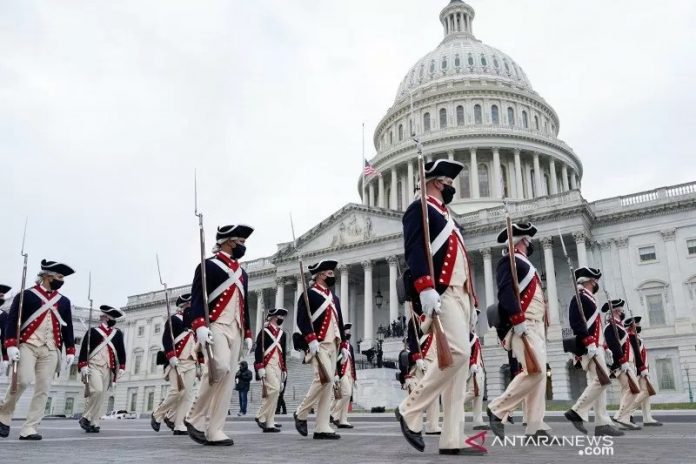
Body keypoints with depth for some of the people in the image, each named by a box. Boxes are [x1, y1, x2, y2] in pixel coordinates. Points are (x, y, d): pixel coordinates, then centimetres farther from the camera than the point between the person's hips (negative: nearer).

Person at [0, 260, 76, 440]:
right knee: (23, 380, -20)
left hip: (51, 351, 4)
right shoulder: (26, 295, 1)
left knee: (43, 390, -2)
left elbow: (68, 328, 16)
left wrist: (70, 351, 8)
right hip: (28, 346, -4)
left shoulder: (64, 302, 14)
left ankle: (29, 429, 3)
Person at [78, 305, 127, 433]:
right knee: (97, 391, -21)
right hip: (93, 366, -4)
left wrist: (121, 367, 5)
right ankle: (86, 417, -6)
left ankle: (94, 422, 7)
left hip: (108, 369, 4)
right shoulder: (93, 331, 5)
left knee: (102, 396, 1)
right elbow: (84, 349, -1)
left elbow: (121, 351, 14)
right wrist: (83, 366, -12)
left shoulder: (118, 333, 15)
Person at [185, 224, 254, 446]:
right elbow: (196, 298, -9)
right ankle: (196, 419, -7)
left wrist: (248, 334, 18)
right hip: (215, 326, -7)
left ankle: (214, 431, 3)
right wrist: (199, 326, -23)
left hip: (236, 330, 7)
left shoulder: (242, 273, 22)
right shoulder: (208, 266, 0)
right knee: (220, 368, -25)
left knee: (227, 379, 0)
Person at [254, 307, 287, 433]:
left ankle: (269, 423, 9)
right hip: (267, 365, -7)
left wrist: (284, 370, 18)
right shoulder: (264, 331, -3)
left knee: (271, 393, 7)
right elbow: (258, 351, -9)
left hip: (278, 366, 7)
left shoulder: (282, 333, 17)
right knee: (274, 389, -19)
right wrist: (260, 369, -16)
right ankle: (262, 417, -6)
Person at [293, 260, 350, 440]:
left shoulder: (334, 298, 22)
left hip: (333, 345, 8)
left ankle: (322, 428, 5)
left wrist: (344, 345, 16)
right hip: (319, 344, -8)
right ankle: (301, 414, 0)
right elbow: (302, 319, -12)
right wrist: (311, 340, -22)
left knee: (328, 384, 4)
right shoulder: (309, 293, -2)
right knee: (324, 378, -20)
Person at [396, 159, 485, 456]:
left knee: (459, 362, 2)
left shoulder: (445, 215, 28)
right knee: (457, 354, -21)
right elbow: (414, 250, -15)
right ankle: (410, 410, -6)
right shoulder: (420, 209, 0)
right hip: (440, 293, -10)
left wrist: (469, 296, 22)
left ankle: (453, 439, 3)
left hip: (459, 293, 10)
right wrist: (425, 289, -27)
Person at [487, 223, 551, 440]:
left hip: (536, 326, 10)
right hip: (524, 326, -10)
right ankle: (497, 410, -7)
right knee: (534, 372, -18)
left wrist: (541, 327, 21)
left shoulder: (525, 263, 26)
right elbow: (505, 292, -18)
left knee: (539, 375, 3)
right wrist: (519, 321, -25)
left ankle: (535, 428, 3)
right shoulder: (509, 261, -4)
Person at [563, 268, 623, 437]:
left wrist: (604, 347, 23)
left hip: (595, 346, 10)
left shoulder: (588, 298, 24)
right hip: (589, 347, -10)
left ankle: (602, 424, 5)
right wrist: (590, 344, -26)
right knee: (602, 380, -16)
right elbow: (576, 322, -21)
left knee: (597, 383, 6)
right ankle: (577, 412, -12)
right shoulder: (579, 297, -8)